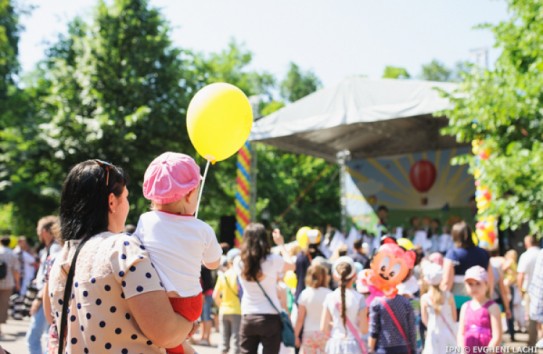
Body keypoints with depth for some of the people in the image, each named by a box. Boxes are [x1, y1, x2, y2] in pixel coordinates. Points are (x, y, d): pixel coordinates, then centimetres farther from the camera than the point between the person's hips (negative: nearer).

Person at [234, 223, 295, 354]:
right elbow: (291, 265, 10)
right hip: (270, 317, -3)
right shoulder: (272, 260, -10)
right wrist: (281, 244, 22)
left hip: (248, 318, 3)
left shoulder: (239, 262, -2)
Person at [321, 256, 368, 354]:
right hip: (353, 345, -3)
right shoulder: (359, 298, -9)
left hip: (334, 346, 3)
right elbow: (364, 329, -8)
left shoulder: (330, 297, -2)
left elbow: (324, 328, 1)